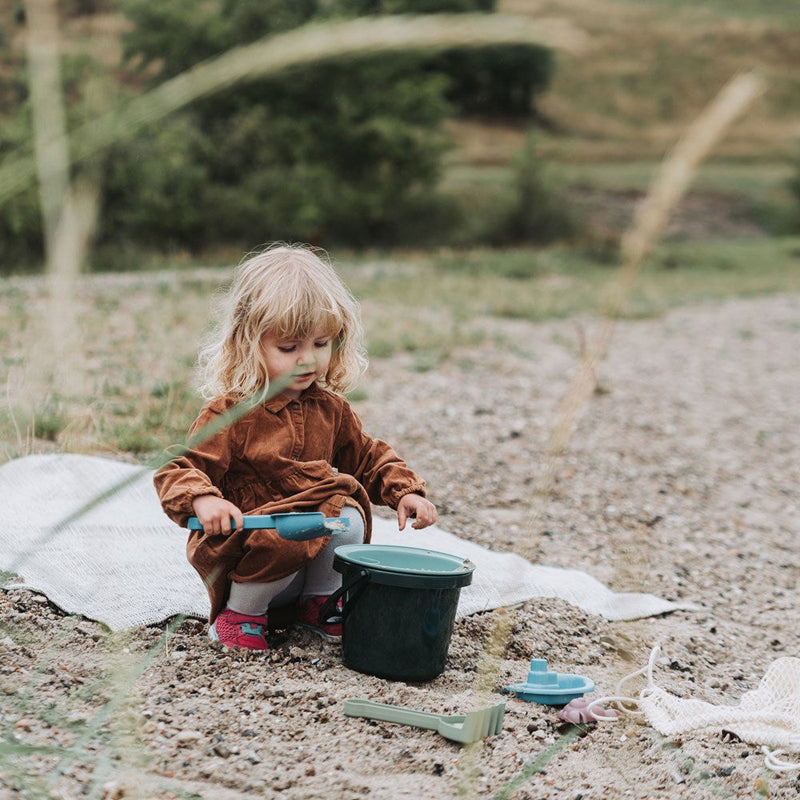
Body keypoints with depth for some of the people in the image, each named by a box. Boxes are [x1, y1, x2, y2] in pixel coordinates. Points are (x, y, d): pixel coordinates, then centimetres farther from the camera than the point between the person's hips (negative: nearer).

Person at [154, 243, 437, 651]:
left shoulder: (329, 408, 6)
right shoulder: (229, 413, -14)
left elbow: (368, 458, 17)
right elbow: (178, 470, -18)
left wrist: (405, 491, 0)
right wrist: (202, 499, -40)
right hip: (248, 538, -5)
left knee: (349, 518, -23)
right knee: (282, 542, -36)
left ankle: (316, 600, 5)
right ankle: (241, 610, -5)